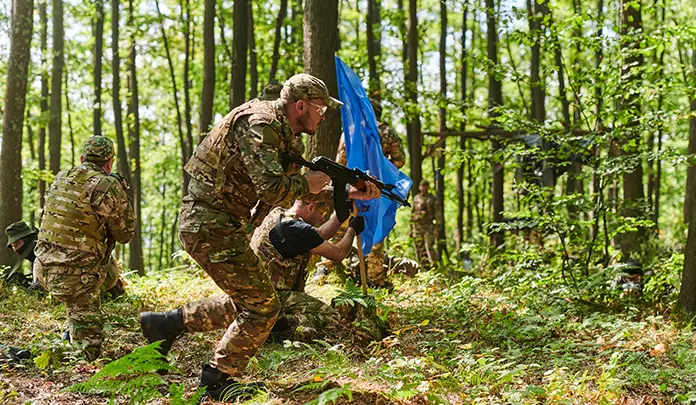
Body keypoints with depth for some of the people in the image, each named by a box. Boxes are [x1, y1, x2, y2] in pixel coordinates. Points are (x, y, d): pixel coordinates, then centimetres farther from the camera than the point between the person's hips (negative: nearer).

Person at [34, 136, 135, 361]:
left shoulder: (60, 179, 7)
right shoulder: (110, 187, -11)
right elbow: (125, 235, -1)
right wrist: (122, 197, 12)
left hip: (44, 270, 7)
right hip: (75, 277, -7)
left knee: (110, 270, 28)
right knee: (88, 337, 4)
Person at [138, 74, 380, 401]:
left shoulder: (285, 134, 14)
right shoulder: (260, 124, -18)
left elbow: (296, 191, 20)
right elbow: (273, 188, -28)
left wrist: (348, 193, 12)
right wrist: (307, 183, -9)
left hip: (221, 225, 10)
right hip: (210, 225, -10)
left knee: (246, 303, 19)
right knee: (262, 306, -7)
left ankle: (167, 323, 25)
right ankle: (218, 381, 6)